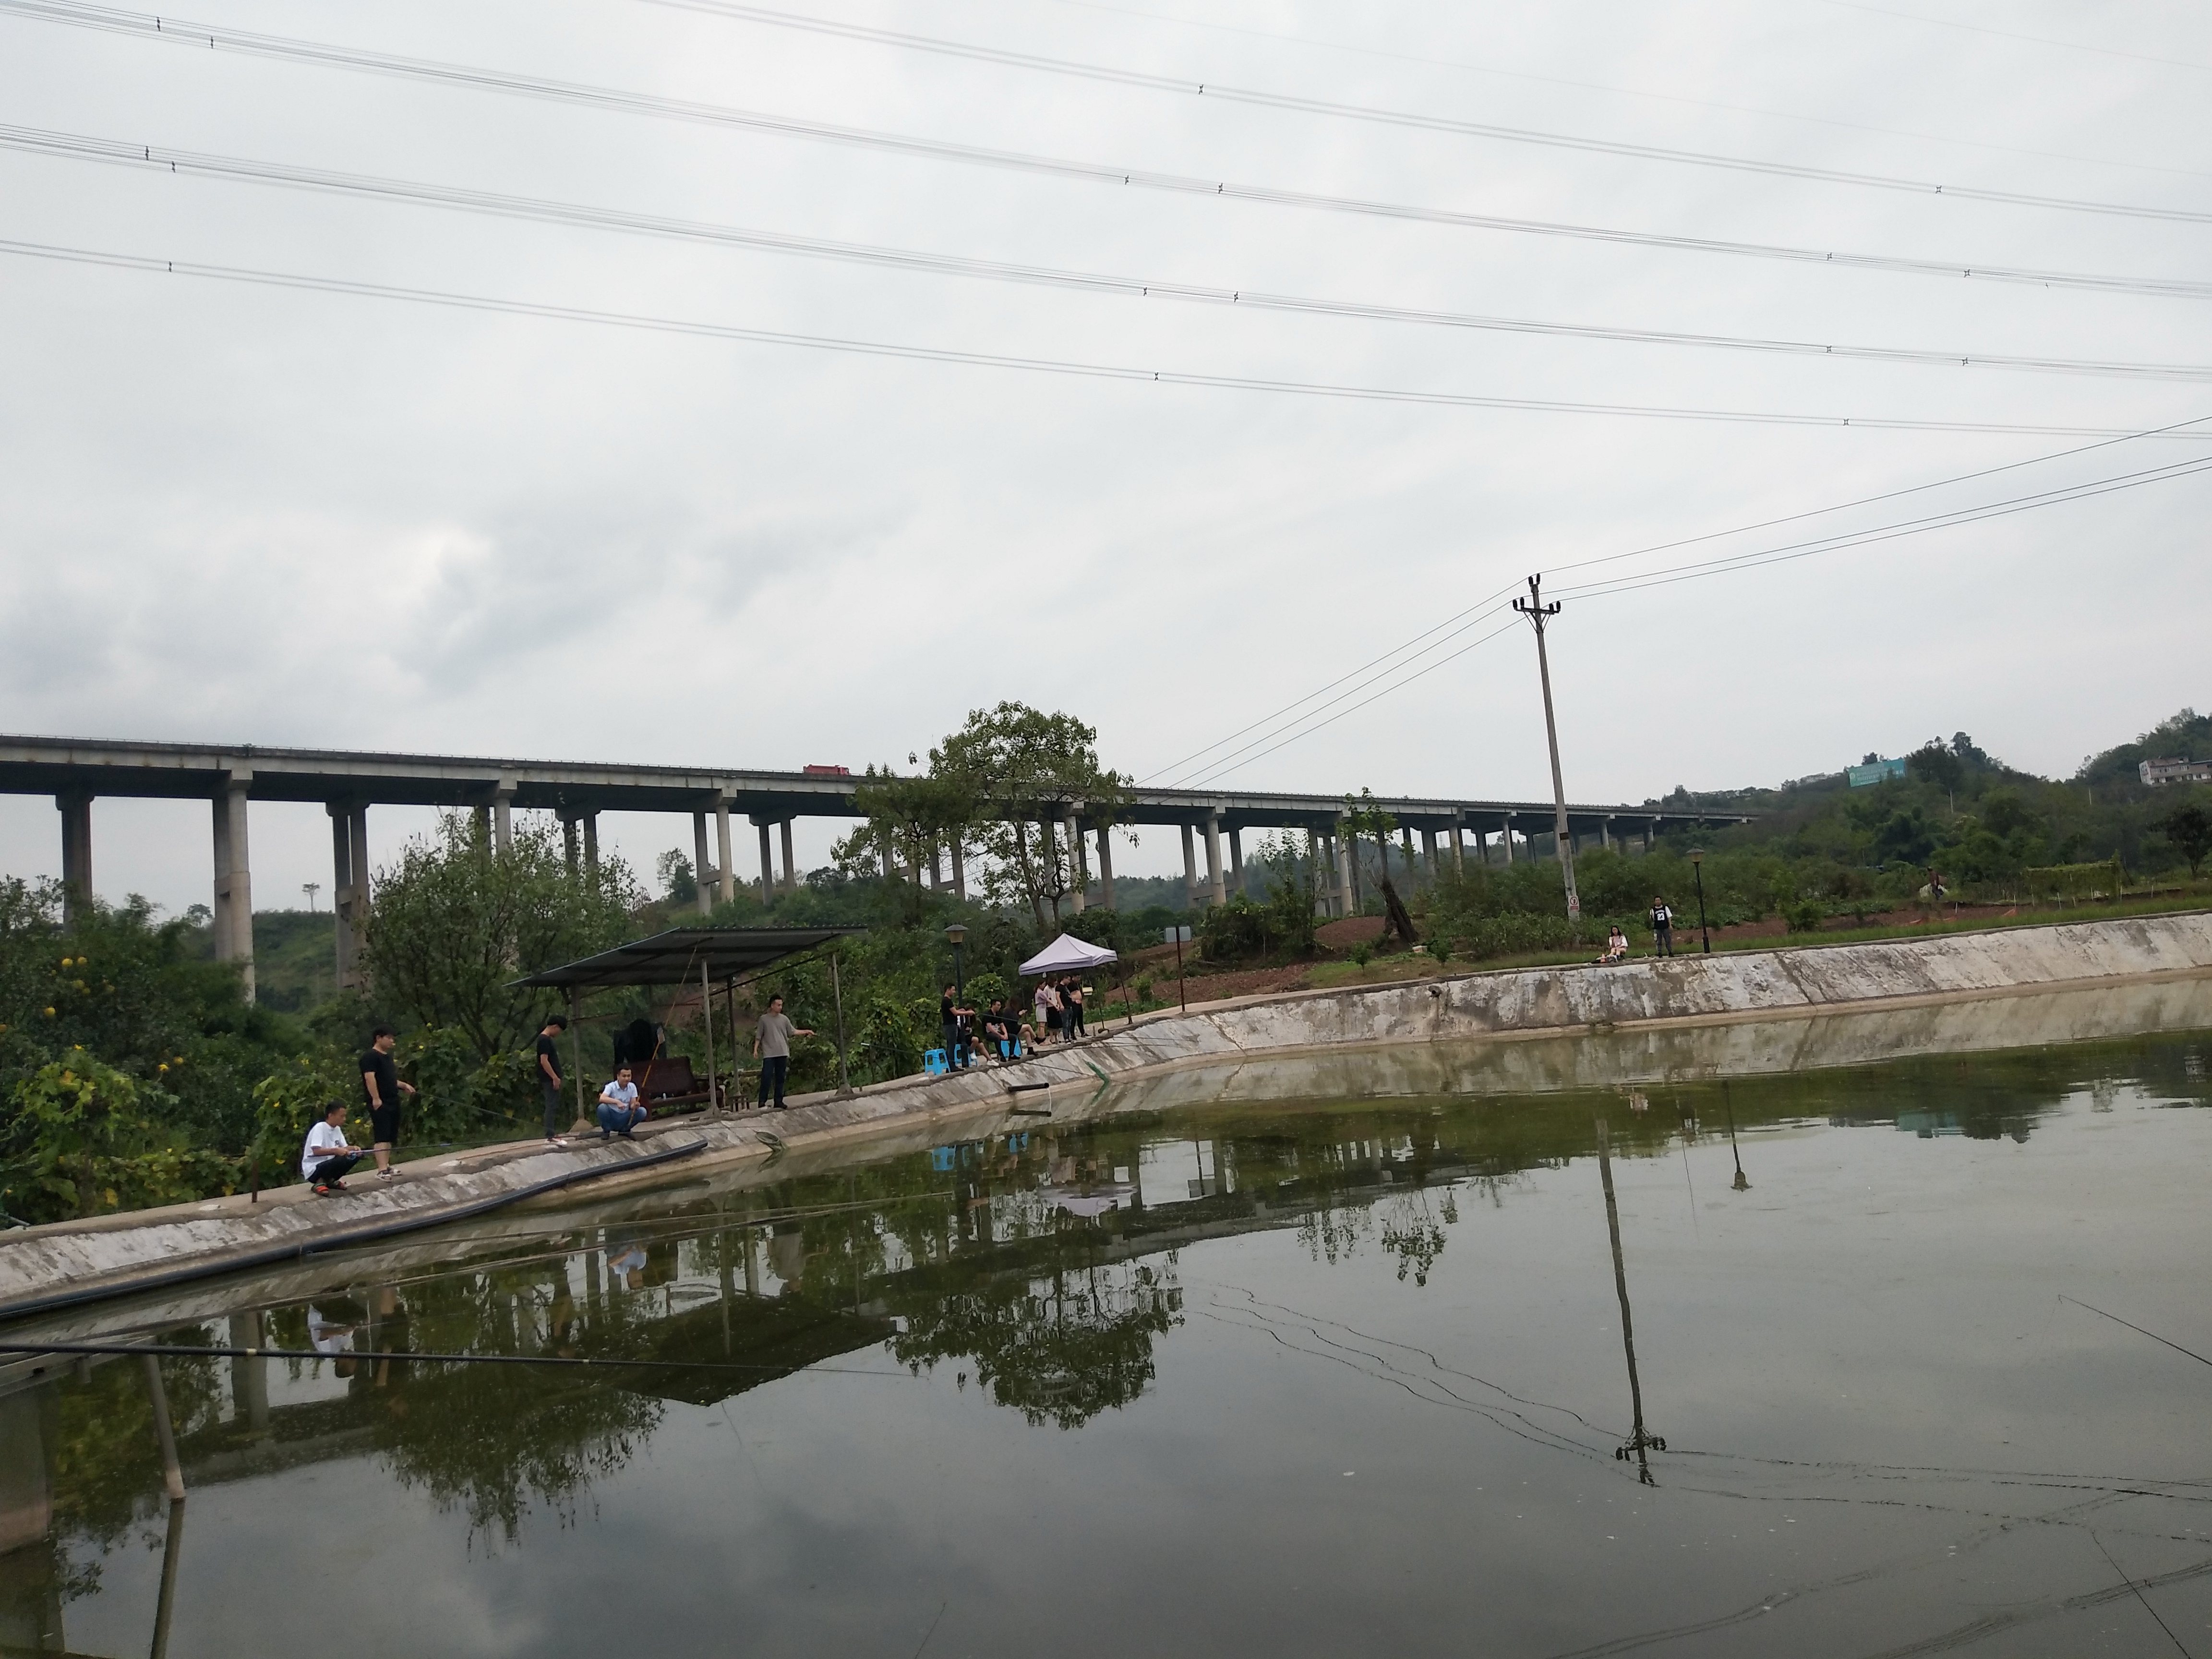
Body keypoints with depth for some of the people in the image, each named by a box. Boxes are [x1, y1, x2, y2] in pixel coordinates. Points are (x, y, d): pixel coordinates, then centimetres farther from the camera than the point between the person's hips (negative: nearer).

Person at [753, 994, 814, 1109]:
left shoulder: (784, 1019, 9)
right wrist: (756, 1049, -4)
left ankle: (778, 1102, 11)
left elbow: (793, 1032, 12)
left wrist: (806, 1032, 1)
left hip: (782, 1053, 3)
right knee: (766, 1078, -8)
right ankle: (762, 1102, -3)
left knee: (780, 1078, 6)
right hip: (769, 1054, -3)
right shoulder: (764, 1019, 2)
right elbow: (759, 1036, 4)